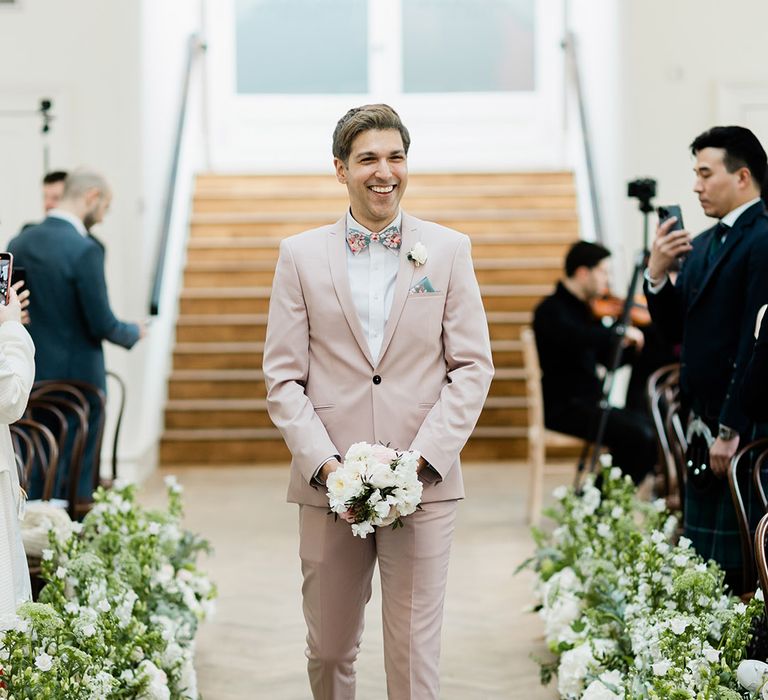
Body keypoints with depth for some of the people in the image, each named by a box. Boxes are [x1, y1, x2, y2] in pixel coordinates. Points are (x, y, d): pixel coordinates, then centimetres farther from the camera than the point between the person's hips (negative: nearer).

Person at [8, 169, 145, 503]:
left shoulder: (19, 243, 4)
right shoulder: (85, 250, -17)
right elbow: (102, 324, -15)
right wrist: (134, 332, 5)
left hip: (30, 379, 6)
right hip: (76, 379, -6)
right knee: (77, 481, 3)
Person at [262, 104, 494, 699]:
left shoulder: (449, 251, 6)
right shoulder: (302, 256, 6)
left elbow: (473, 366, 2)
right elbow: (283, 377, 3)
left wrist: (423, 459, -9)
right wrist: (325, 463, -10)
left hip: (424, 487, -1)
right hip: (329, 487, 1)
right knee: (329, 651, 11)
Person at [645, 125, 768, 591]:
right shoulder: (702, 246, 16)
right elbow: (675, 329, 18)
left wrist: (730, 429, -20)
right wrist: (657, 273, 1)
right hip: (705, 426, 9)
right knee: (700, 562, 10)